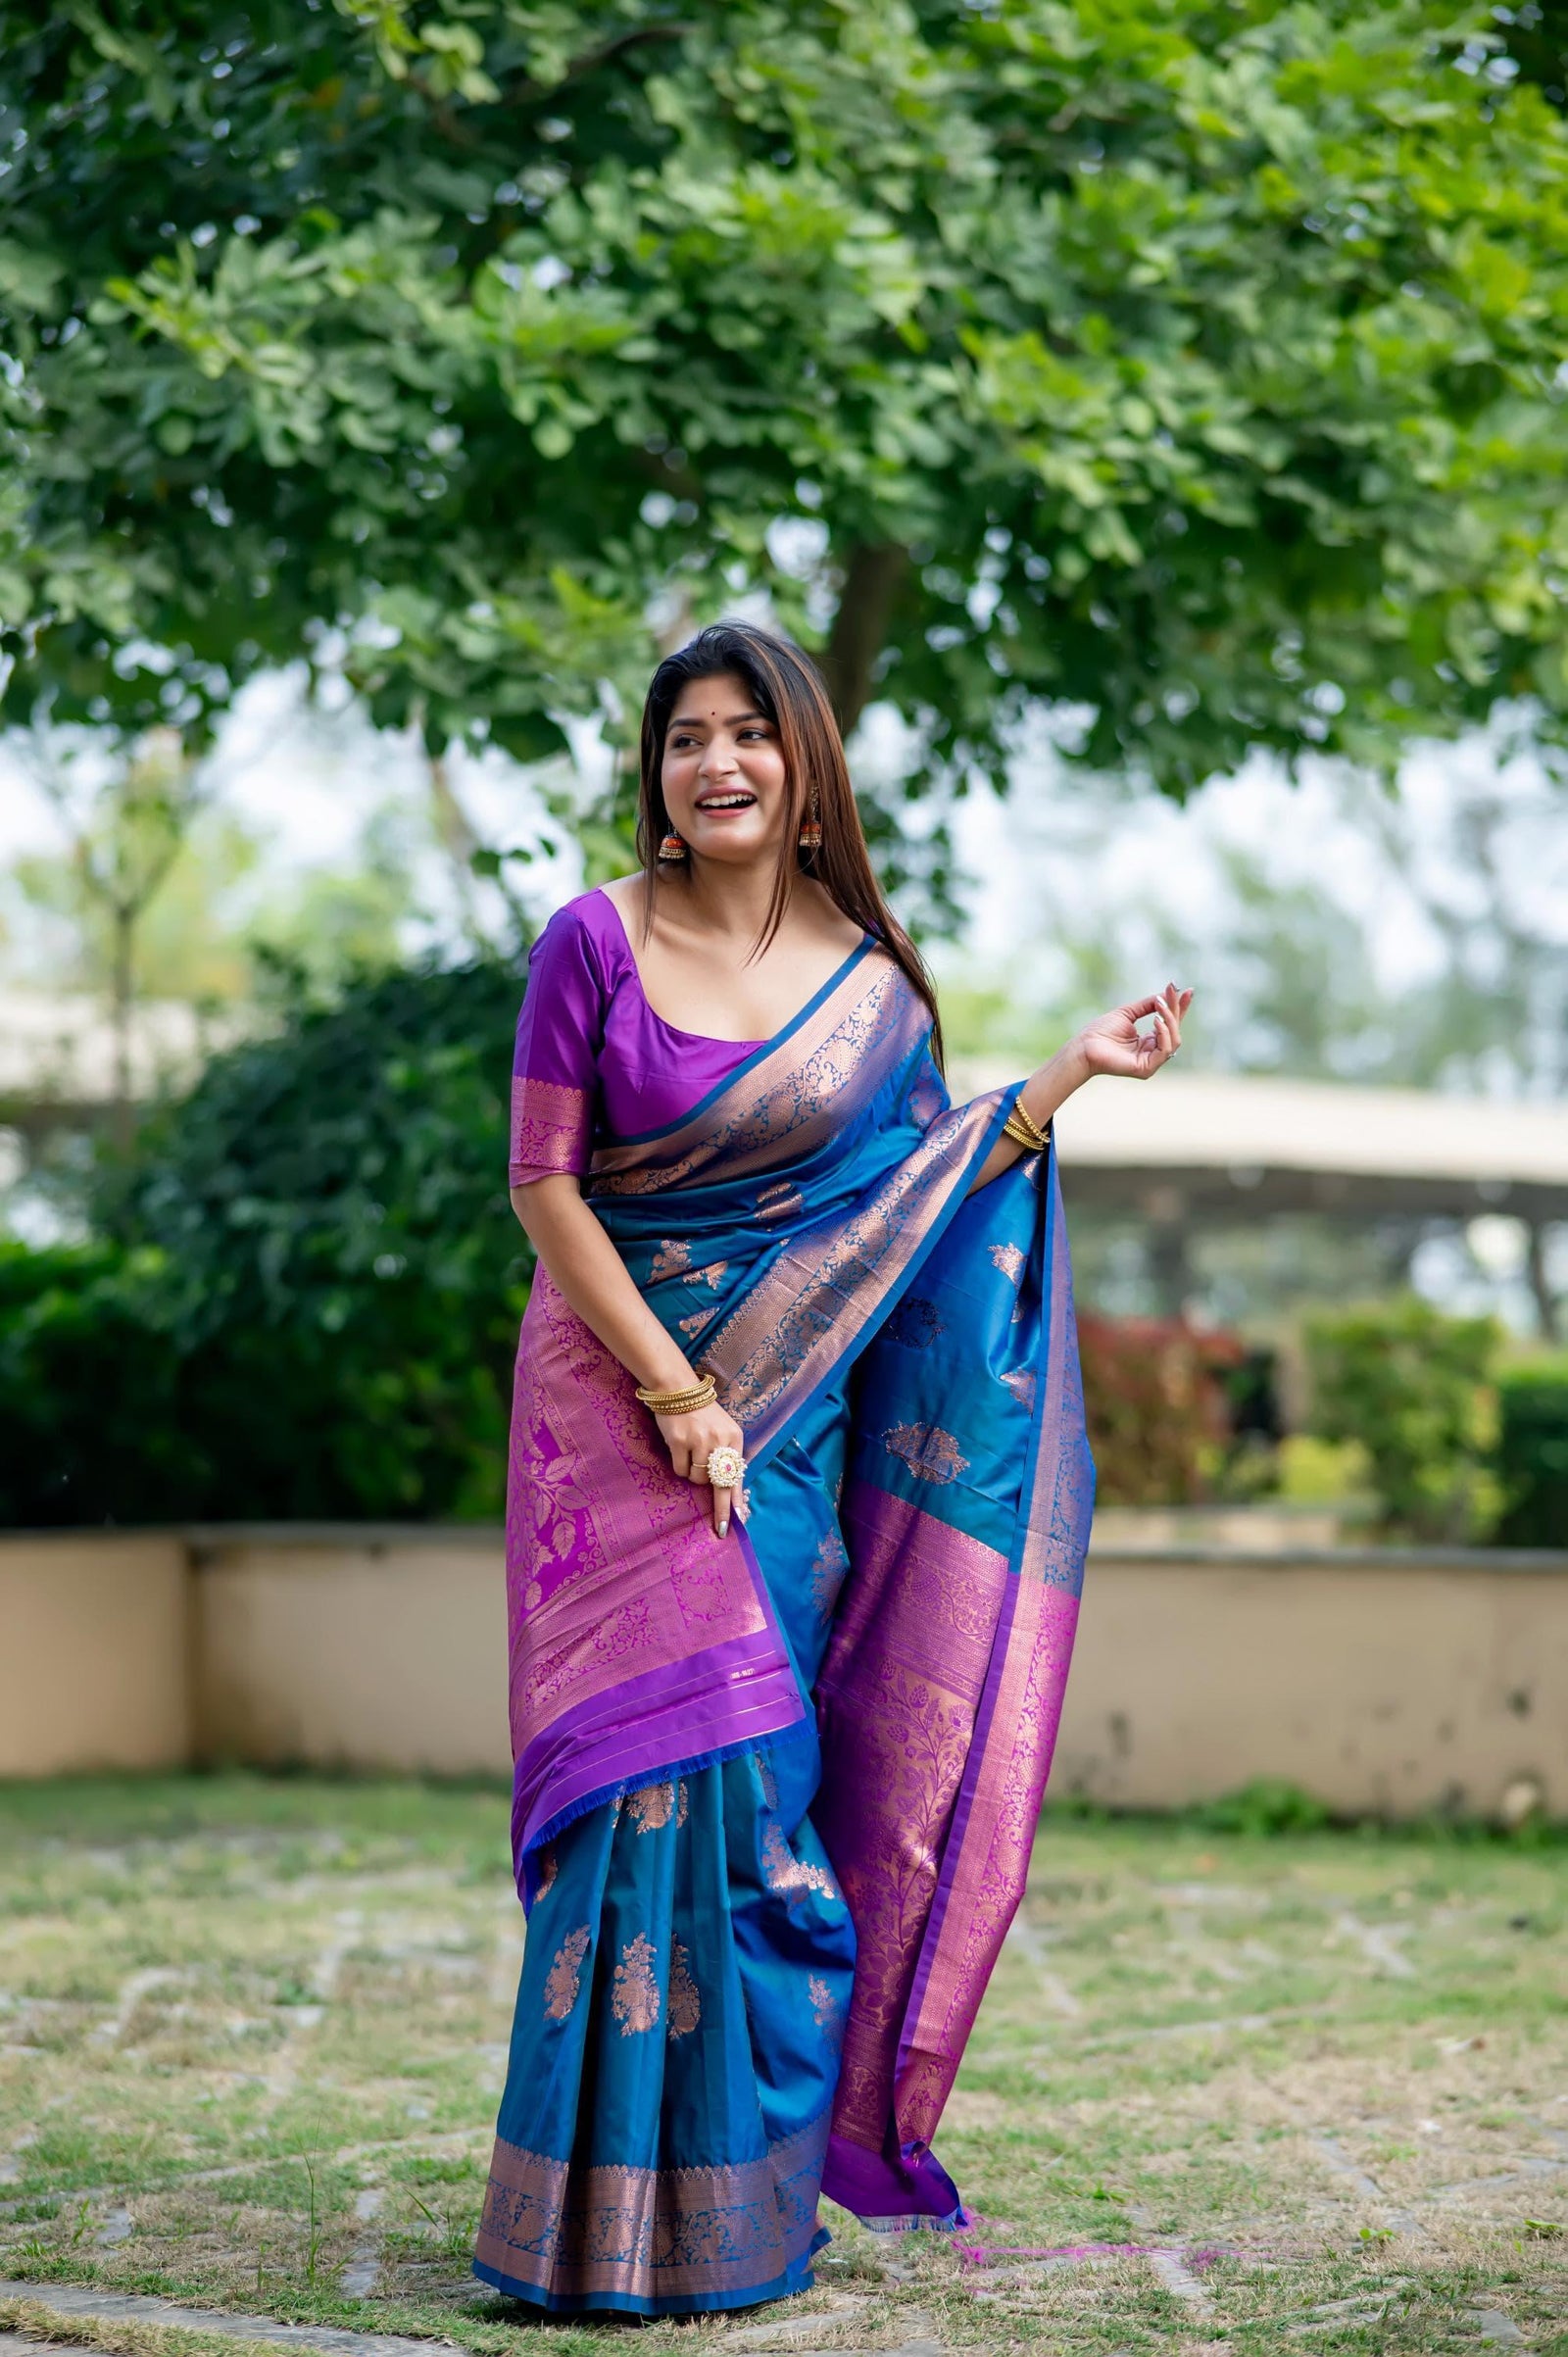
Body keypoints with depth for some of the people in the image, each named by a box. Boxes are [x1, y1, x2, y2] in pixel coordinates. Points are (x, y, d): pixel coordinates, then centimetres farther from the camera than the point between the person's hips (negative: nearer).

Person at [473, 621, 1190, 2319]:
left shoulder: (870, 980, 6)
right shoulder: (596, 942, -3)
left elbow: (916, 1198, 8)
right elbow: (542, 1187, -5)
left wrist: (1074, 1068, 4)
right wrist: (670, 1390, -11)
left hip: (792, 1415, 3)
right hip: (617, 1390, -3)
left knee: (760, 1766, 1)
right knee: (666, 1760, -11)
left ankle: (750, 2187, 12)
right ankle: (624, 2208, -2)